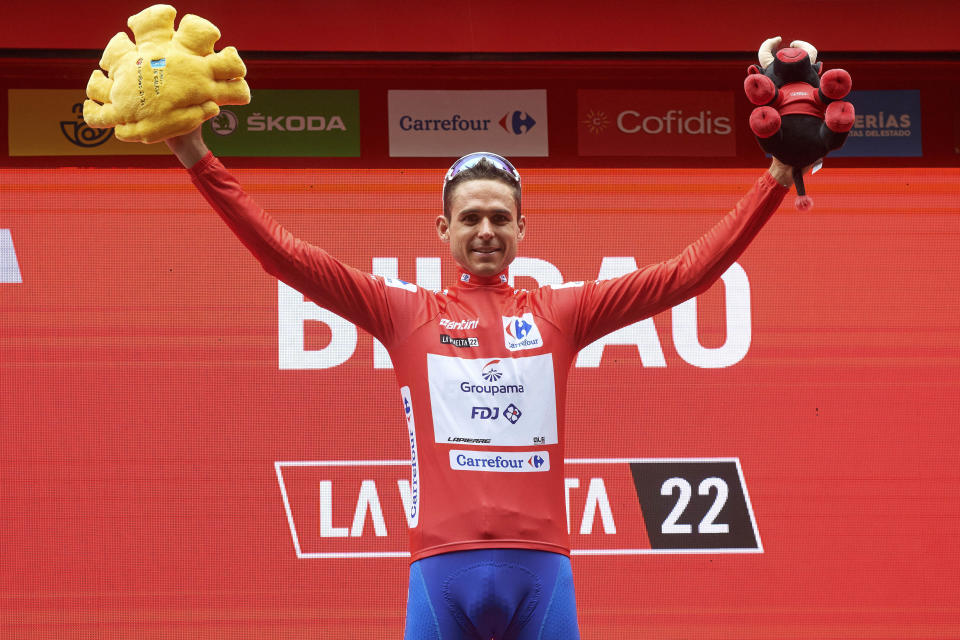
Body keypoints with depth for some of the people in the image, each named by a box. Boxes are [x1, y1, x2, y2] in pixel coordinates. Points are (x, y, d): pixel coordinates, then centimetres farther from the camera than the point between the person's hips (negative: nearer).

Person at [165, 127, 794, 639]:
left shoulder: (559, 311, 14)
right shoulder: (407, 311, 12)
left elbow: (688, 271, 12)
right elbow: (288, 256, 8)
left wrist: (777, 179, 7)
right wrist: (200, 161, 2)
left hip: (541, 563, 1)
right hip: (443, 566, -1)